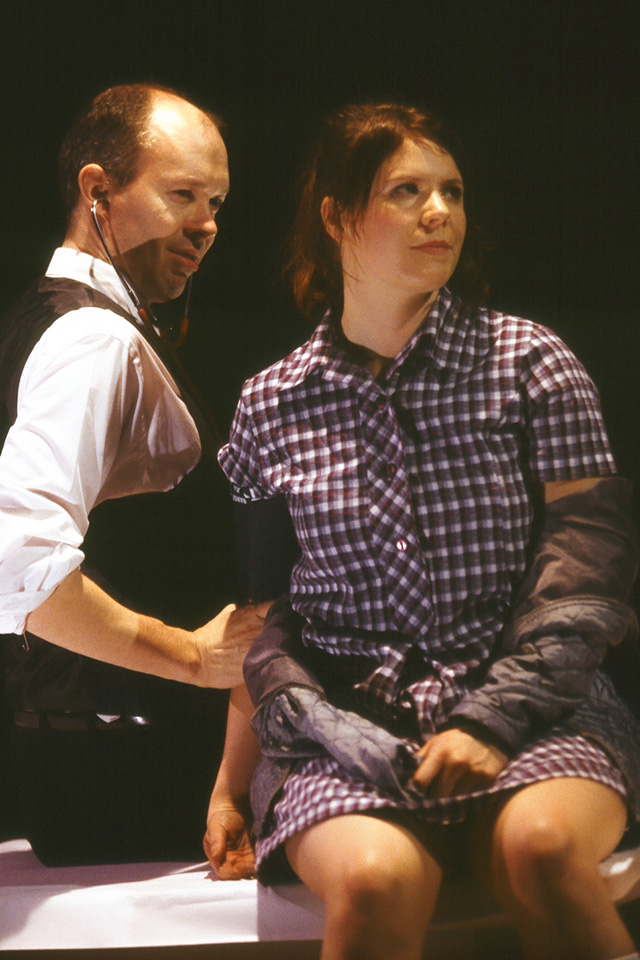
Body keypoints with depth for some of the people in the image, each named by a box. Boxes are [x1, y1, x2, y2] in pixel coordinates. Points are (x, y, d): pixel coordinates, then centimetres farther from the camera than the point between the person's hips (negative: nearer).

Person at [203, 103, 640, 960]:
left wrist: (492, 722, -13)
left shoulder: (530, 363, 5)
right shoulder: (270, 406, 10)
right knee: (377, 875, -33)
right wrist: (230, 788, 12)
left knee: (539, 842, -33)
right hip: (347, 716, 0)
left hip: (533, 703, 0)